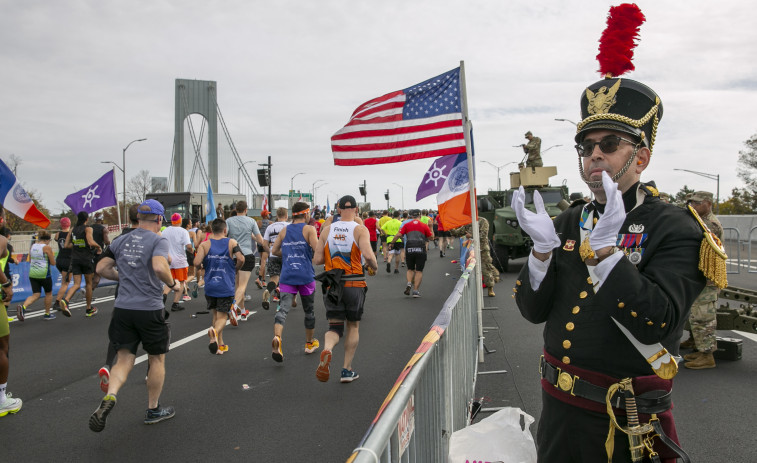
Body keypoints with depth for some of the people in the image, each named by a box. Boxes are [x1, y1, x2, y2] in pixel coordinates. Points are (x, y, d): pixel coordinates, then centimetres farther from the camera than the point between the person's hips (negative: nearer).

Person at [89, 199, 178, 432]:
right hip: (149, 309, -4)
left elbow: (102, 268, 11)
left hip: (122, 308, 5)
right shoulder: (158, 240, -9)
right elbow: (159, 267, -26)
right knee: (157, 359, 14)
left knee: (124, 360, 10)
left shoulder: (120, 241, 9)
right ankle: (153, 410, 25)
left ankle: (109, 396, -18)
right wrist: (173, 284, -9)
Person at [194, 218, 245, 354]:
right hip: (226, 287, -2)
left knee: (216, 314, 19)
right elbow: (241, 259, -14)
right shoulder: (232, 243, -2)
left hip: (210, 286, 2)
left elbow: (197, 262, -13)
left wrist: (206, 264, 10)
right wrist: (236, 269, 5)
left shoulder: (204, 244, -1)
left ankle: (220, 345, 23)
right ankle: (215, 331, -31)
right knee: (222, 316, 2)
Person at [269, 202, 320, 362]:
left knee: (283, 308, -9)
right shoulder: (309, 229, -3)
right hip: (305, 276, -3)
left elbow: (274, 250, 12)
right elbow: (317, 249, -15)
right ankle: (310, 343, 29)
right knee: (308, 310, 15)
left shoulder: (284, 231, 10)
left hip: (287, 275, 3)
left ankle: (277, 337, -36)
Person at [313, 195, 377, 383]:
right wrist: (374, 267, 0)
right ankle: (347, 370, 20)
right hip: (354, 284, -2)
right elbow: (368, 256, -21)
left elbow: (317, 259, 1)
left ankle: (326, 350, -25)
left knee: (335, 328, 8)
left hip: (332, 285, 2)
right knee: (353, 326, 16)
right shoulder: (360, 230, -6)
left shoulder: (327, 230, 3)